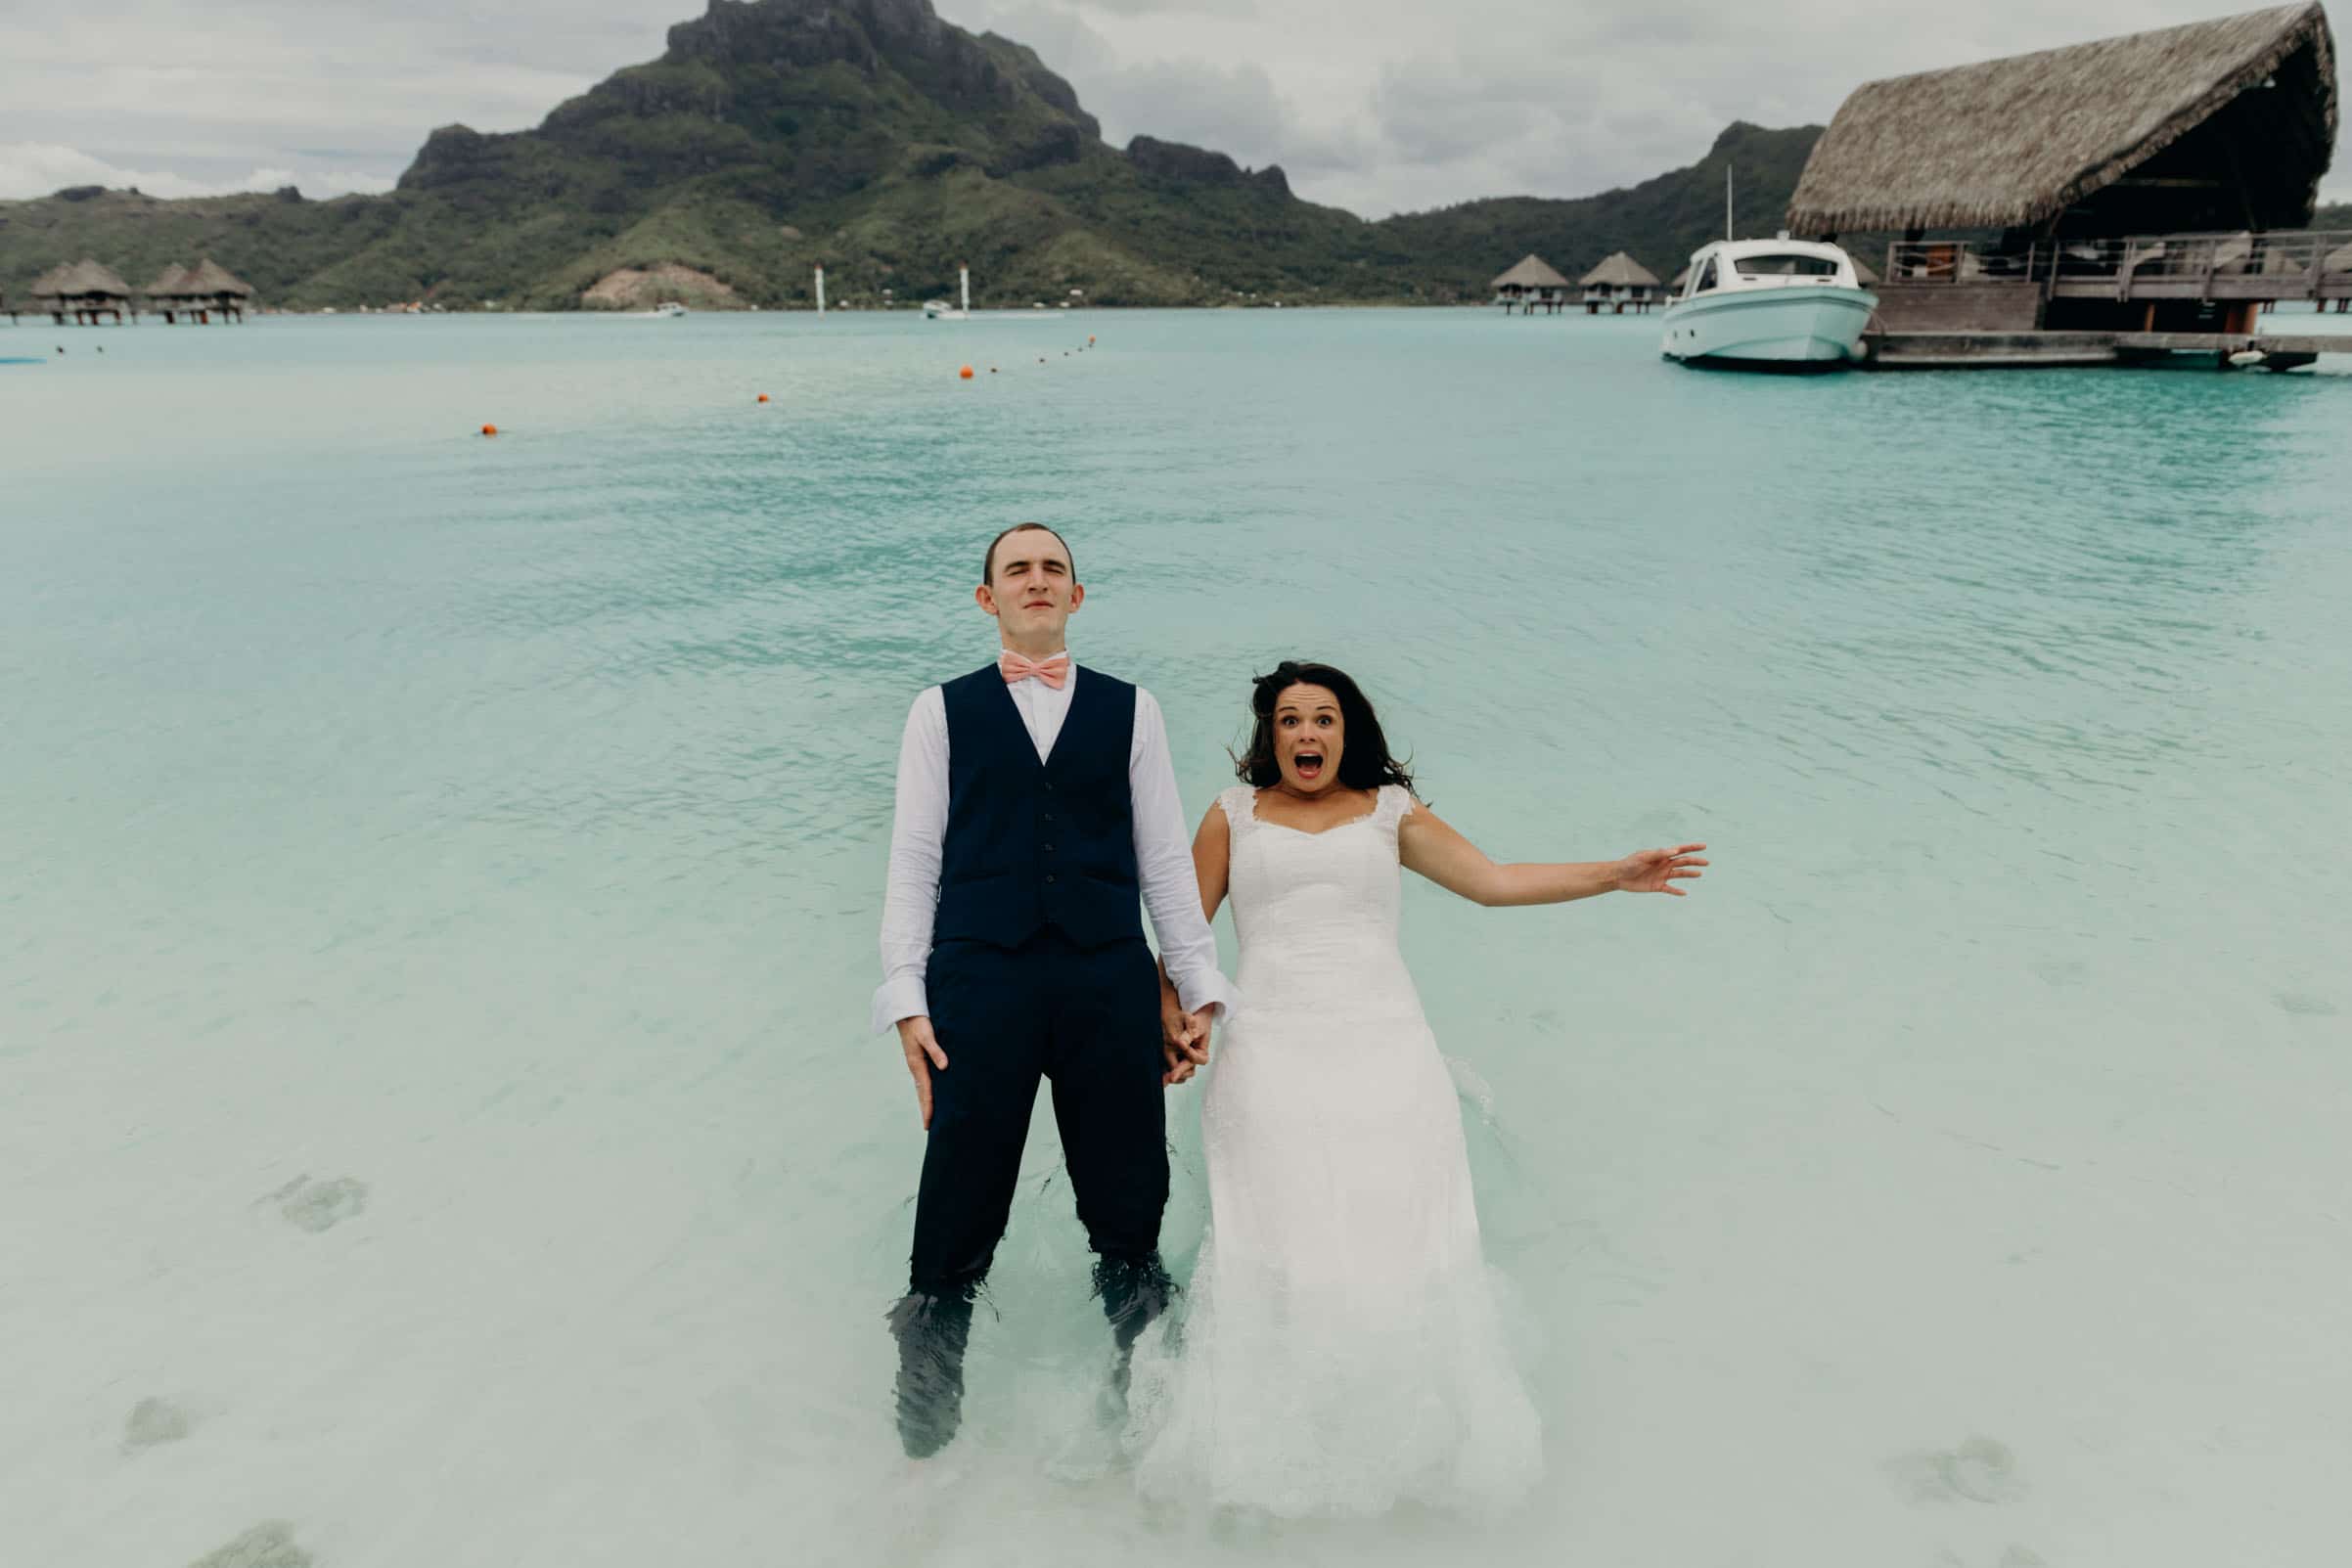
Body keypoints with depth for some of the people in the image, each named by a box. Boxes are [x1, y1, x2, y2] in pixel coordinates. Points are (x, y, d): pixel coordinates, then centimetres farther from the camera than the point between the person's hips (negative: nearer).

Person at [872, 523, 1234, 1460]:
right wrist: (906, 998, -2)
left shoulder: (1129, 709, 14)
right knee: (955, 1227, 3)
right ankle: (925, 1436, 20)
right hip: (979, 978, -1)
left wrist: (1198, 988, 6)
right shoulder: (942, 711, 11)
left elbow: (1165, 858, 11)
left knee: (1130, 1217, 8)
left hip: (1109, 980, 1)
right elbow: (914, 861, 7)